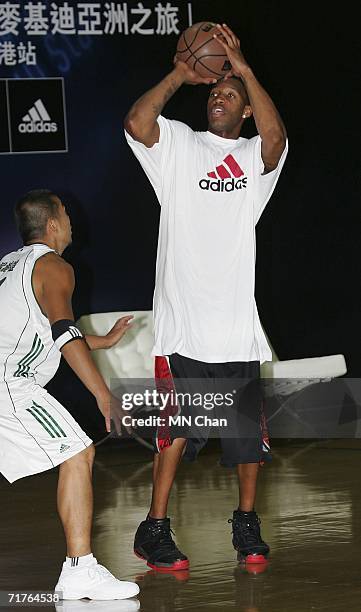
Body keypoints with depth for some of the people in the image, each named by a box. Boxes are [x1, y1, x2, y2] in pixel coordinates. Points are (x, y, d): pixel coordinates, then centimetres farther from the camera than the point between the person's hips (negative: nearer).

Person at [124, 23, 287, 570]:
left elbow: (276, 138, -15)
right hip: (183, 324, -2)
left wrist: (244, 67, -17)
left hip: (238, 328, 2)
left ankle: (247, 526, 20)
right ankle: (155, 530, 5)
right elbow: (136, 123, -12)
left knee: (249, 431, 6)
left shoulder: (256, 155, 9)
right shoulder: (179, 145, 8)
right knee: (178, 429, -3)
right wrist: (181, 75, -8)